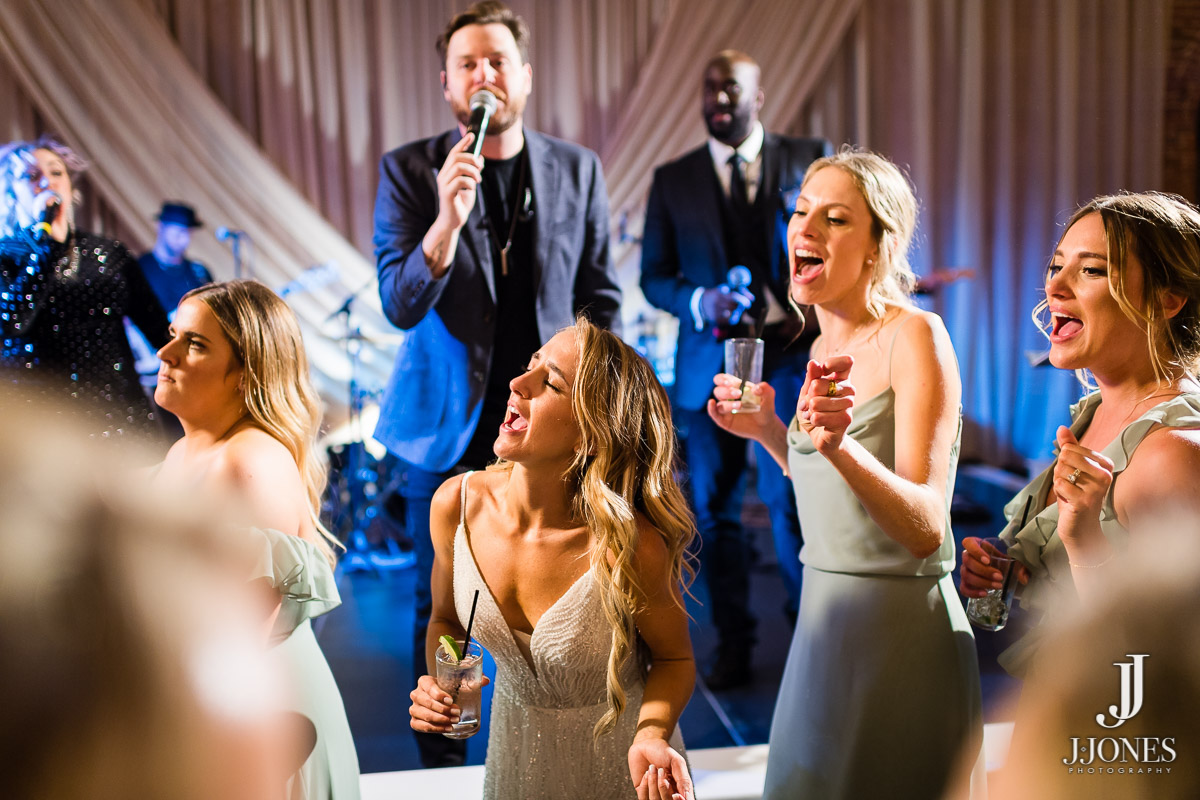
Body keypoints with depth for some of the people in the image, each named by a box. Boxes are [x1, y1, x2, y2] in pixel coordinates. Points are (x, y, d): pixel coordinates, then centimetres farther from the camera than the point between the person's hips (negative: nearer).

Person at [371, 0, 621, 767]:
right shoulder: (409, 170, -4)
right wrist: (448, 217, -27)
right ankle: (441, 763, 27)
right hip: (448, 424, -1)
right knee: (441, 609, 9)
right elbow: (399, 305, -12)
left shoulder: (578, 169, 1)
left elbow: (602, 296, 9)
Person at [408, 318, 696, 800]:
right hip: (515, 743, 3)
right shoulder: (455, 505, -19)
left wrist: (651, 738, -29)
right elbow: (447, 620, 0)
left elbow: (673, 658, -13)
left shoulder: (631, 544, -31)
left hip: (616, 757, -3)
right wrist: (437, 685, -18)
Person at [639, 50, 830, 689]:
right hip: (710, 362, 2)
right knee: (715, 510, 6)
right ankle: (732, 647, 21)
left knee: (789, 494, -11)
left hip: (791, 352, -2)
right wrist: (700, 301, -11)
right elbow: (653, 276, 10)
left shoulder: (810, 160, 6)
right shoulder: (673, 180, 10)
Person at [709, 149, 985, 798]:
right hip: (822, 621, 8)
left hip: (900, 627, -8)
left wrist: (839, 445, -38)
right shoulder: (825, 350, 7)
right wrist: (765, 428, 6)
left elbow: (926, 529, -23)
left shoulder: (915, 336, -15)